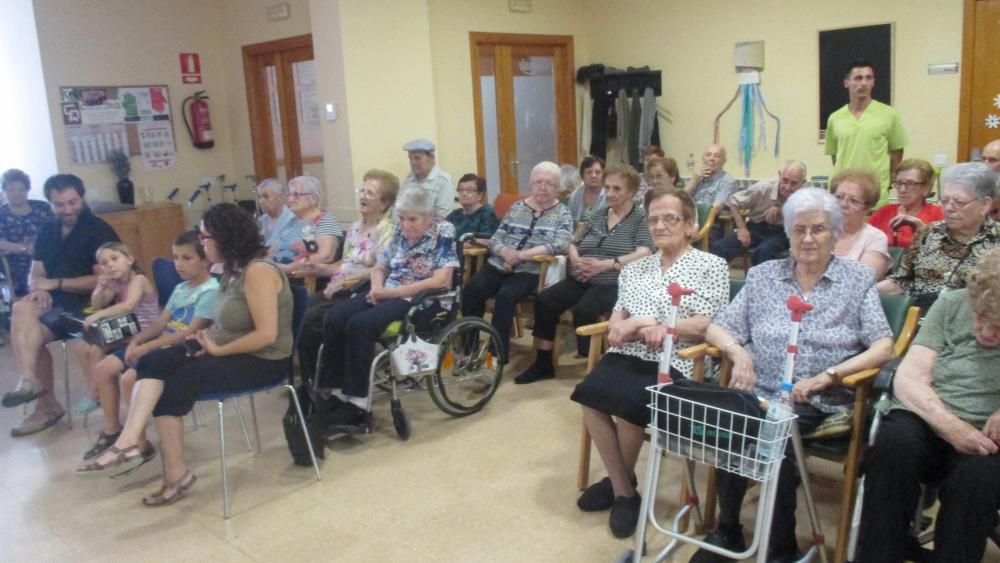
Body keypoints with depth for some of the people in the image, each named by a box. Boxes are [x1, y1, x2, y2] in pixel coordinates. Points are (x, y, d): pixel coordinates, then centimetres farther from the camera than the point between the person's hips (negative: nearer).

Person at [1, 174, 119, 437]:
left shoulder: (99, 231, -7)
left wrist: (56, 283, -14)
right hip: (55, 304, 6)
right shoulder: (46, 231, 13)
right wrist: (39, 290, -12)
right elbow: (35, 275, 11)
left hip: (89, 305, -6)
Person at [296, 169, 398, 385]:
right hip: (342, 291, 8)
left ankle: (315, 380, 0)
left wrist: (346, 282, -20)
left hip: (362, 293, -8)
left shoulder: (386, 230, -9)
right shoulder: (354, 227, 18)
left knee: (313, 317, -22)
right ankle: (310, 379, 0)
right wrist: (322, 269, 9)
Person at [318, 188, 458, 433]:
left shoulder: (443, 233, -7)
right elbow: (379, 268, 20)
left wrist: (392, 292, -18)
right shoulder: (400, 233, 13)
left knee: (360, 325, -29)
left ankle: (357, 406, -23)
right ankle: (337, 394, -12)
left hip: (424, 300, -7)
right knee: (334, 318, -15)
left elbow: (441, 281, -19)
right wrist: (377, 289, -5)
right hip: (389, 295, 7)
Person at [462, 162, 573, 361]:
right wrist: (505, 251, -12)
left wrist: (521, 255, -19)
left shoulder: (562, 214, 5)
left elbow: (561, 244, -13)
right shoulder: (517, 207, 16)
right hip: (499, 266, 4)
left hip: (530, 271, -4)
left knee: (505, 296, -33)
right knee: (471, 290, -22)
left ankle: (498, 354, -22)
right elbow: (494, 239, 13)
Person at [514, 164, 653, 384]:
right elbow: (574, 245, 21)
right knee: (544, 301, -13)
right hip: (581, 280, 6)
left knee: (583, 310, -32)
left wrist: (603, 265, -21)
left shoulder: (640, 218, 0)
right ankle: (543, 363, -4)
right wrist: (576, 260, -4)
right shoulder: (598, 215, 19)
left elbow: (644, 255, -15)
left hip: (612, 284, -6)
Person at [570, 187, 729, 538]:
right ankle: (623, 490, -9)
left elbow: (704, 326, -6)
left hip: (673, 362, -4)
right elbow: (617, 319, 14)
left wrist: (643, 322, -11)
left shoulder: (711, 266, 5)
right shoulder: (636, 267, 22)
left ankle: (619, 480, 2)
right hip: (626, 355, 5)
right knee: (589, 395, -25)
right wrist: (629, 328, -11)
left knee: (627, 405, -29)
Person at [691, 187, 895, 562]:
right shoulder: (763, 275, 15)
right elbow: (717, 328, 12)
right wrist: (737, 350, -10)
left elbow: (883, 348, -1)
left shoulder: (858, 279, 9)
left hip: (820, 405, -2)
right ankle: (727, 530, -5)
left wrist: (827, 376, -15)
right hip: (759, 394, 2)